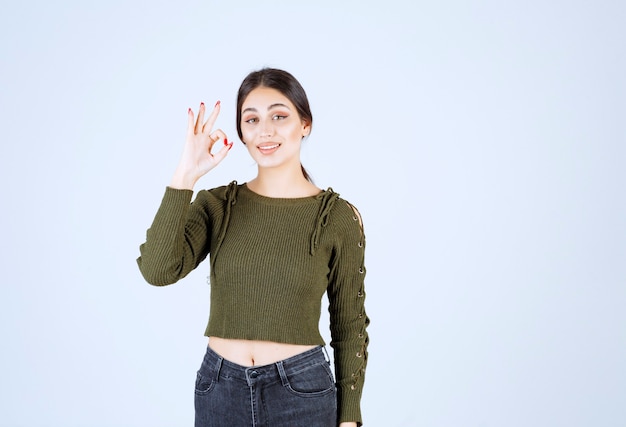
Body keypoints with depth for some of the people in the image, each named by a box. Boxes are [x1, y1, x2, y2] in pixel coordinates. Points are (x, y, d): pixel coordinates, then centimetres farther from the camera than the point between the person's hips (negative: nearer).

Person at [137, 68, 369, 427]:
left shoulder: (339, 217, -6)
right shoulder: (216, 205, -1)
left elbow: (349, 324, -1)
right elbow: (157, 270, -17)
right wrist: (186, 176, -19)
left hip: (301, 391, -2)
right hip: (221, 389, 2)